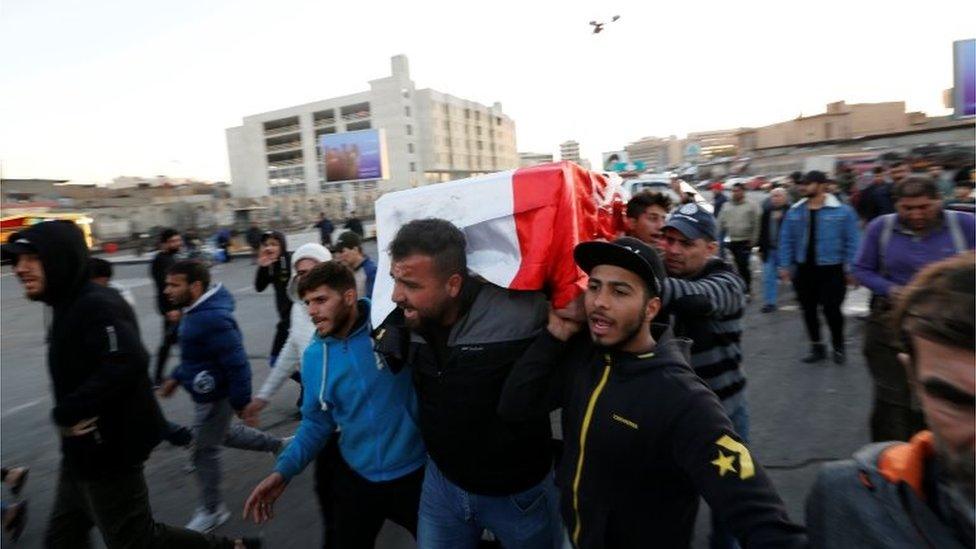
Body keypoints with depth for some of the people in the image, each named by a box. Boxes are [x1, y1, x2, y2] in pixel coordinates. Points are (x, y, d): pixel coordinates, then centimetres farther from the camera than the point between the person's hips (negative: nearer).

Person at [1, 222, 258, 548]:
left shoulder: (97, 306, -22)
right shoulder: (70, 306, 11)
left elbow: (128, 363, -37)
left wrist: (66, 412, -28)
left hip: (108, 452, -10)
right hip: (85, 451, 10)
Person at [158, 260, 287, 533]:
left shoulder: (212, 318, -31)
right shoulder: (196, 311, 1)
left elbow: (237, 364, -29)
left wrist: (242, 402, -24)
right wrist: (176, 377, 17)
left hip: (214, 396, -10)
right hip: (207, 392, 10)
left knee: (203, 450, 8)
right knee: (224, 434, 27)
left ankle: (211, 510, 29)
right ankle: (279, 445, 40)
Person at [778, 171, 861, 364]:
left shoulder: (842, 211, -7)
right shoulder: (795, 212, 3)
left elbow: (852, 241, -6)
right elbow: (786, 241, 5)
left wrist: (850, 268, -9)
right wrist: (785, 265, 1)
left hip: (831, 270, -4)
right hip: (804, 269, 4)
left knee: (831, 309, 0)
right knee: (808, 310, 12)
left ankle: (838, 347, 24)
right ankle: (817, 347, 28)